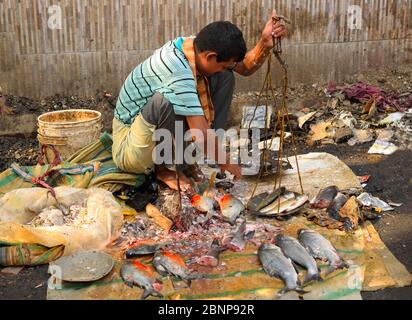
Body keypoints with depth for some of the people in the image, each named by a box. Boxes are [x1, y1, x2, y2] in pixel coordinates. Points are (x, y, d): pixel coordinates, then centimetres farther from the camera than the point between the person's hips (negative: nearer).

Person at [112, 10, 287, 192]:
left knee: (225, 77, -3)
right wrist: (225, 164, -18)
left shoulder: (200, 46, -9)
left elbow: (245, 68, 1)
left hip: (165, 133, 8)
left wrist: (266, 44, -18)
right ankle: (163, 169, -12)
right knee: (166, 100, -40)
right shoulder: (178, 73, -35)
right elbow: (202, 134, -34)